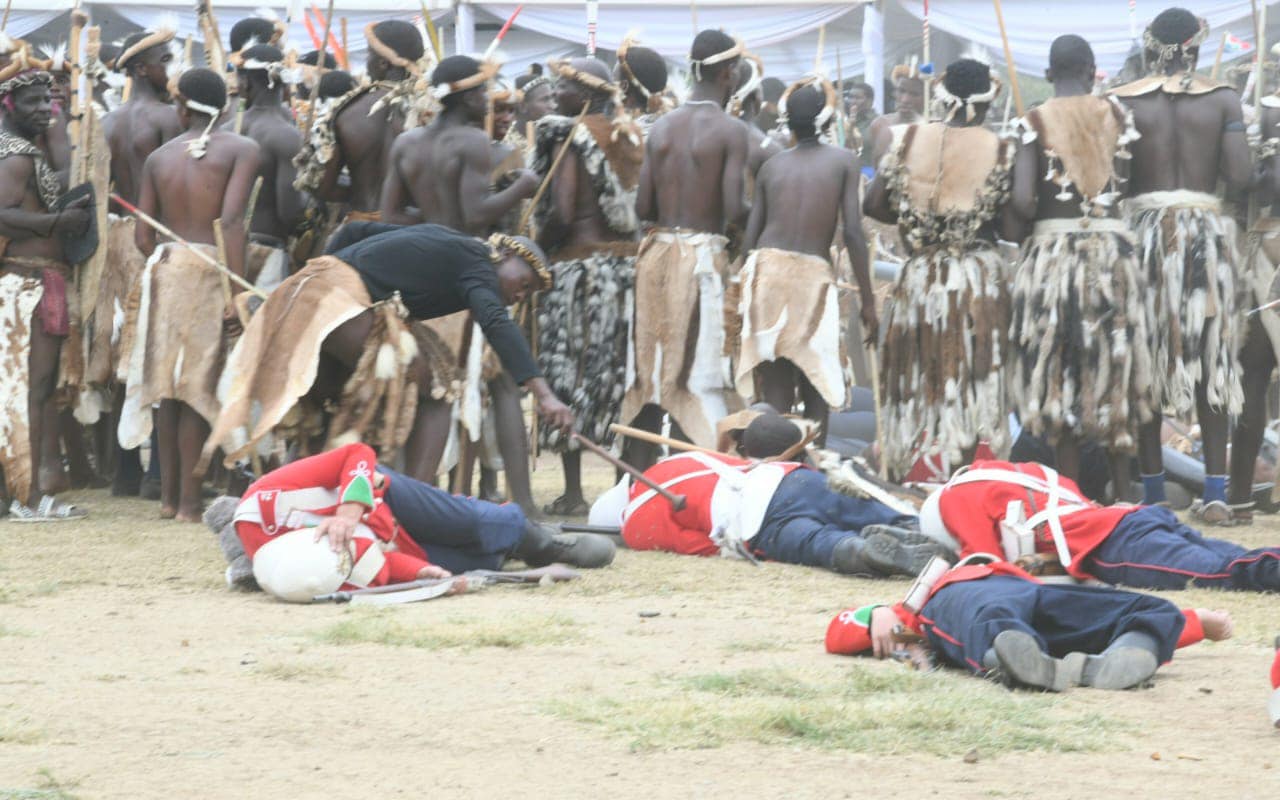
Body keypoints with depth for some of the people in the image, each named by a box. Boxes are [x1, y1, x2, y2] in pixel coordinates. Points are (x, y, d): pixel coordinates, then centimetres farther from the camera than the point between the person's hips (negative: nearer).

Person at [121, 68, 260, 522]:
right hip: (209, 267, -4)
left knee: (169, 383, 12)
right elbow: (232, 220, -14)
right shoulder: (241, 150, -2)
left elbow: (144, 236, 9)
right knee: (201, 384, -1)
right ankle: (189, 501, -2)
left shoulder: (159, 157, 12)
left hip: (165, 265, 4)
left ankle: (169, 495, 17)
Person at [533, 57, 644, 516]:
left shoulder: (569, 136, -8)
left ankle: (573, 492, -1)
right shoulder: (628, 138, 10)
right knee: (618, 374, 10)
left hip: (579, 266, -6)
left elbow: (560, 212, -15)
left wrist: (537, 244, 0)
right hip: (626, 262, 6)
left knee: (570, 375, 0)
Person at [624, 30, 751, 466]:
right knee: (700, 375, -3)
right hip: (703, 255, -5)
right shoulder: (730, 131, -8)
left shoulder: (661, 127, 7)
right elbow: (734, 210, -15)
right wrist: (757, 213, 6)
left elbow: (643, 207, 4)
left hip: (658, 253, 5)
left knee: (650, 369, 10)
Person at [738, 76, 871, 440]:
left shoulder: (772, 165, 12)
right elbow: (853, 233, -4)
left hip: (766, 272, 3)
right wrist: (867, 299, 1)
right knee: (817, 390, 9)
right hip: (813, 276, -3)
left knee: (774, 392, 4)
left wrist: (747, 289, 20)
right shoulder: (844, 161, 3)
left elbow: (750, 236, 10)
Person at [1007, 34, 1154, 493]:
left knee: (1060, 372, 6)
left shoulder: (1035, 122, -5)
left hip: (1053, 247, -2)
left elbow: (1021, 203, -13)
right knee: (1115, 367, 12)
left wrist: (1026, 215, 8)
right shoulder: (1116, 114, 1)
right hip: (1113, 246, 2)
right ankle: (1122, 491, 15)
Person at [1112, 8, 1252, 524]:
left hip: (1145, 225, -1)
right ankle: (1215, 493, 1)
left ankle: (1152, 494, 6)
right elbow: (1240, 176, -7)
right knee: (1211, 362, 6)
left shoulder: (1123, 103, -2)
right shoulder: (1223, 101, 1)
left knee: (1145, 363, 6)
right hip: (1206, 230, 1)